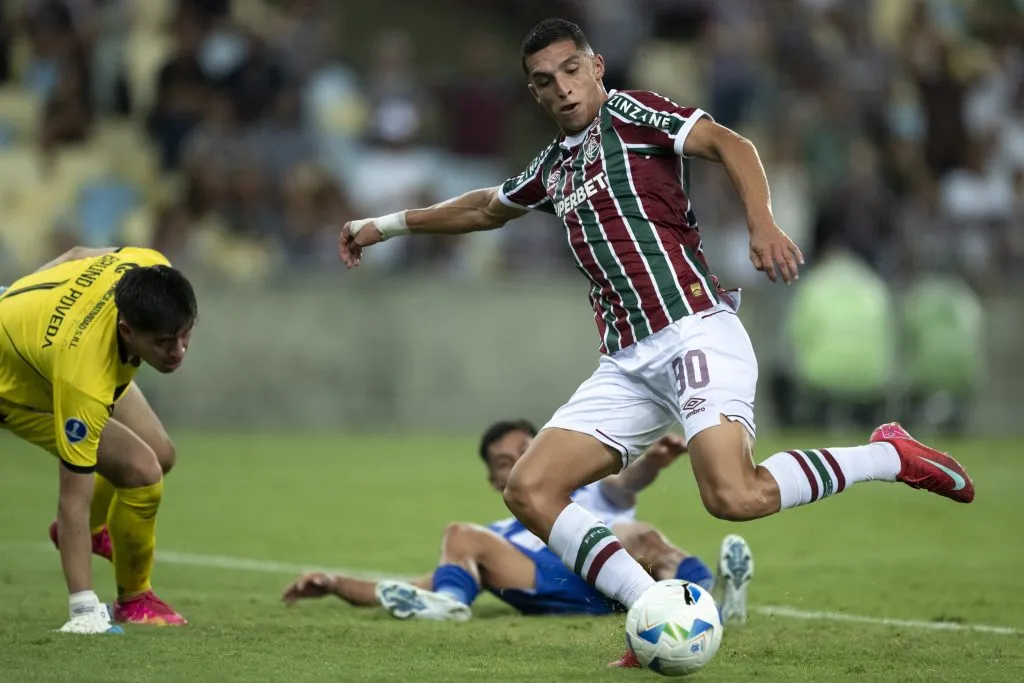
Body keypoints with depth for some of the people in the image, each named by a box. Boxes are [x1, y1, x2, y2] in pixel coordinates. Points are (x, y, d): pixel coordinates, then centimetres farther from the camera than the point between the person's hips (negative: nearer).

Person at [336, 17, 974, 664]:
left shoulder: (628, 112, 3)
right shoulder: (553, 167, 23)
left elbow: (729, 144, -9)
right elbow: (487, 208, 42)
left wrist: (763, 223, -26)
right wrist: (387, 224, 45)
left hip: (695, 331, -8)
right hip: (629, 364, 8)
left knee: (733, 497, -28)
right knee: (529, 490, -7)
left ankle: (890, 455, -6)